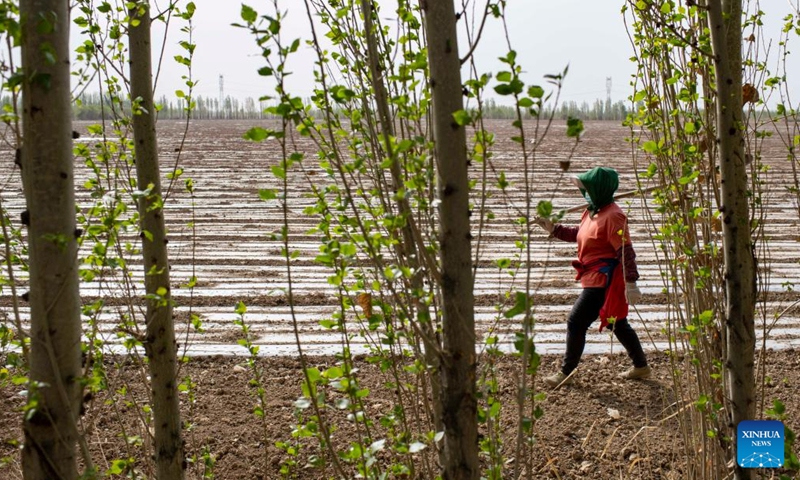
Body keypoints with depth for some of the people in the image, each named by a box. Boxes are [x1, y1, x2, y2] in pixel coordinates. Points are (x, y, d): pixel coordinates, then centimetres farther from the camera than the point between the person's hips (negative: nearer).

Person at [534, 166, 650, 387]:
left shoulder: (613, 216, -20)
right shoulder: (592, 211, 10)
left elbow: (625, 251, -22)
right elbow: (579, 234, 25)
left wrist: (631, 283, -25)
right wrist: (553, 229, 14)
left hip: (602, 280, -10)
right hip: (596, 278, 10)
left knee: (576, 322, -5)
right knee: (618, 324, 19)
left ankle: (566, 372, 7)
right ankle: (641, 366, 31)